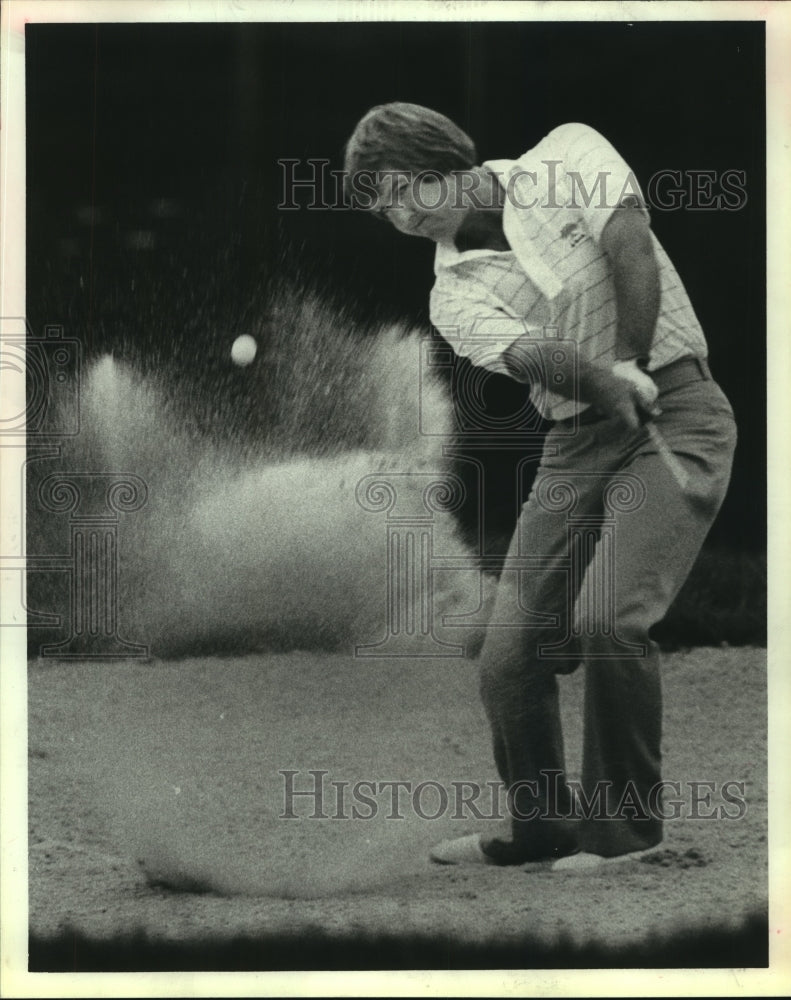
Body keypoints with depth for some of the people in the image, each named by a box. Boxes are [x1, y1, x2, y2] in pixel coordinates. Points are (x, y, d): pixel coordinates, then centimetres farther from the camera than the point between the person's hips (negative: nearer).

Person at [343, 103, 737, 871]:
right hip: (576, 446, 5)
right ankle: (543, 826, 18)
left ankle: (627, 823, -6)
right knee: (509, 654, -3)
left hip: (677, 413, -5)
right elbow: (532, 357, -13)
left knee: (607, 617, -22)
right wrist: (613, 385, -29)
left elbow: (629, 245, -12)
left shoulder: (567, 156, 2)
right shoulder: (455, 296, 5)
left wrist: (632, 366, -14)